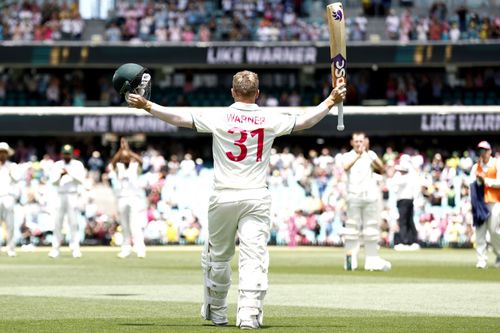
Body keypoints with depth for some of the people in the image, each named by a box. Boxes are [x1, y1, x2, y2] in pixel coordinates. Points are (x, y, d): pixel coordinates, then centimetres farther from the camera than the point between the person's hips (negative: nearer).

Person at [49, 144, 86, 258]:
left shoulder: (78, 165, 4)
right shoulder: (57, 165, 9)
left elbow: (81, 180, -7)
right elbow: (53, 182, 2)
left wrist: (70, 173, -17)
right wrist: (60, 175, -16)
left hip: (72, 196, -2)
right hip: (60, 196, 2)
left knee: (73, 222, -5)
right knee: (58, 222, 1)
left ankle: (75, 248, -3)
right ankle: (55, 248, 4)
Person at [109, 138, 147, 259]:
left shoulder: (134, 165, 4)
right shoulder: (118, 166, 8)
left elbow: (140, 160, -18)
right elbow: (113, 162, -13)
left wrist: (128, 150, -23)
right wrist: (121, 149, -21)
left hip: (135, 197, -3)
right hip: (122, 198, 3)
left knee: (135, 225, -14)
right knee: (125, 226, 8)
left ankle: (140, 249, -19)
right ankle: (126, 248, 15)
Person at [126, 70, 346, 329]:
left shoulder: (218, 118, -5)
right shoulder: (270, 121, -1)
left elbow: (178, 117, -7)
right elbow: (305, 121, 8)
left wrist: (146, 105, 0)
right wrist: (331, 101, 21)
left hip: (223, 198, 0)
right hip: (256, 198, 0)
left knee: (217, 256, 17)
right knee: (254, 257, -4)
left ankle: (216, 312, 27)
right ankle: (249, 315, -17)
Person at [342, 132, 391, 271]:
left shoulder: (371, 155, 10)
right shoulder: (348, 156, 6)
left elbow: (381, 169, -5)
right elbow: (346, 166, -16)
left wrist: (370, 155, -15)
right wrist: (358, 154, -20)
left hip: (371, 196, 2)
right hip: (354, 196, -2)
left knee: (371, 228, 2)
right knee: (352, 228, -5)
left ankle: (372, 259, 5)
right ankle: (350, 259, -4)